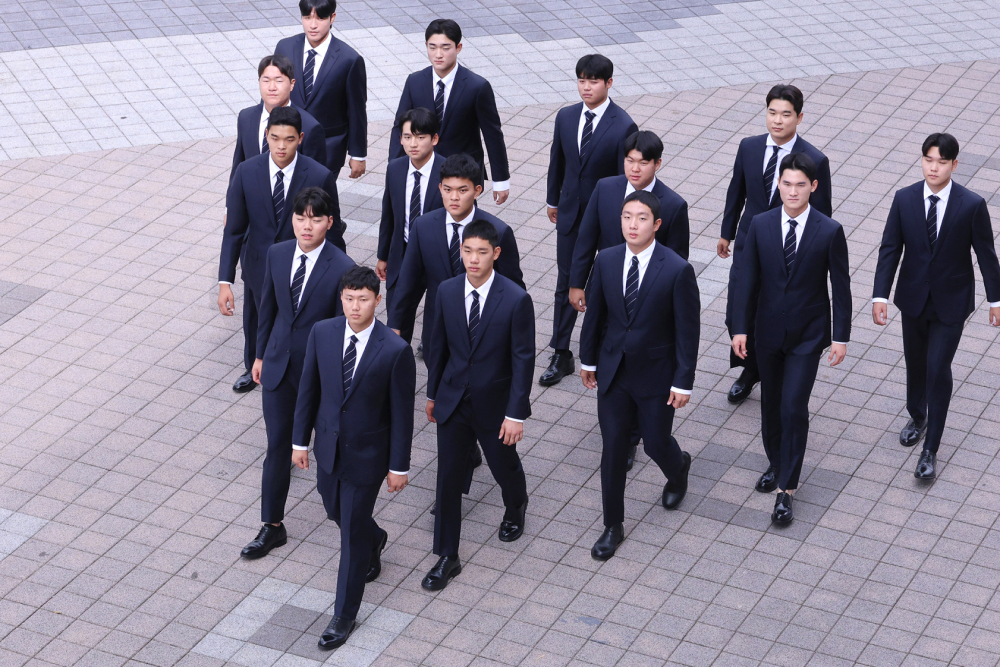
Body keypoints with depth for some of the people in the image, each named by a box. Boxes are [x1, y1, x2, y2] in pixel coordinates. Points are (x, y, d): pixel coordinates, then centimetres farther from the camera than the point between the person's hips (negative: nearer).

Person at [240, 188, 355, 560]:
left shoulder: (342, 269, -20)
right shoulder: (277, 254, -5)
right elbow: (268, 306, 8)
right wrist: (260, 354, 14)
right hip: (280, 364, 4)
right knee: (277, 445, 7)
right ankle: (272, 526, 16)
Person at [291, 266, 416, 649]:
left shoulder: (395, 350, -23)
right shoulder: (322, 333, -11)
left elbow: (402, 412, -14)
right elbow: (309, 389, 1)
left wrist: (399, 466, -9)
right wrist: (300, 440, 5)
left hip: (367, 454, -5)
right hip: (328, 445, 5)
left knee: (352, 534, 5)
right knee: (336, 511, 26)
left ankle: (344, 615, 21)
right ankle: (374, 539, 60)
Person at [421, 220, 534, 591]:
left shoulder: (515, 300, -19)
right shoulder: (447, 291, -7)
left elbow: (523, 360, -15)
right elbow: (439, 345, 5)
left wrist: (515, 414, -16)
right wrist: (432, 393, 12)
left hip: (494, 404, -2)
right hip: (453, 402, 2)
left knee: (504, 468, 19)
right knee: (448, 477, 3)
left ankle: (515, 510, 54)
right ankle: (447, 559, 14)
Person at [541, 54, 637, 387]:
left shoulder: (623, 127, -18)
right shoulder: (566, 117, -3)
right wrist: (553, 200, 19)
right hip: (572, 212, 4)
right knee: (566, 283, 7)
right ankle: (561, 356, 14)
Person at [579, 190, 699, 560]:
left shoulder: (677, 270, -19)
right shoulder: (606, 260, -7)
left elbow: (688, 330, -13)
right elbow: (595, 312, 6)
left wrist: (683, 382, -12)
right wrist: (588, 360, 12)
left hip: (656, 375, -3)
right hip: (613, 372, 3)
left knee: (656, 444, 11)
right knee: (613, 447, 7)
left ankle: (678, 468, 49)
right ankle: (613, 526, 21)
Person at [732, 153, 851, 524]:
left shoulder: (830, 232, -12)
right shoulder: (760, 225, -6)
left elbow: (840, 287, -6)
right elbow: (747, 279, -2)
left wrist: (841, 336, -6)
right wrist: (740, 327, -5)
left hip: (808, 334, -3)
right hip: (769, 331, 3)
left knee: (794, 407, -8)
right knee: (771, 403, 16)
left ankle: (786, 488, 0)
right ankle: (776, 463, 39)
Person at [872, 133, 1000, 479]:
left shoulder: (972, 205, -16)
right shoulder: (904, 199, -9)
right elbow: (890, 249, -6)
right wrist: (880, 296, -12)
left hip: (951, 302, -3)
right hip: (914, 297, 3)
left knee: (938, 370, -6)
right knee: (915, 363, 20)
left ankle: (930, 450, 4)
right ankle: (917, 417, 47)